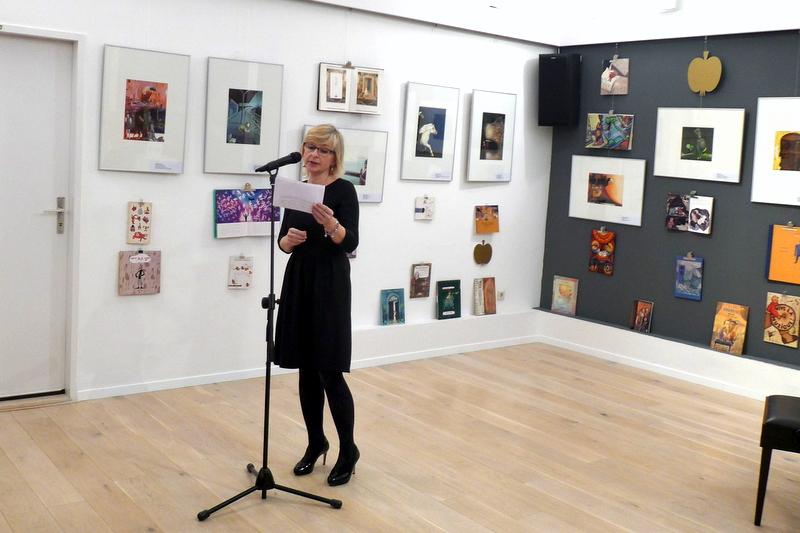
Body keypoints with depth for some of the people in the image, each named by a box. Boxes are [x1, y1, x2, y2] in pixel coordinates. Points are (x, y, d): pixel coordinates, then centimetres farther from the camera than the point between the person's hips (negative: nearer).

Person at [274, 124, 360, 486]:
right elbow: (282, 242, 11)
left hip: (329, 284, -6)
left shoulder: (343, 189, -7)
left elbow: (351, 242, -19)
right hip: (298, 282, 6)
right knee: (306, 370, 11)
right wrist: (289, 239, -12)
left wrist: (332, 225, -38)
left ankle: (348, 450, 10)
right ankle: (315, 443, 25)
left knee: (329, 371, -5)